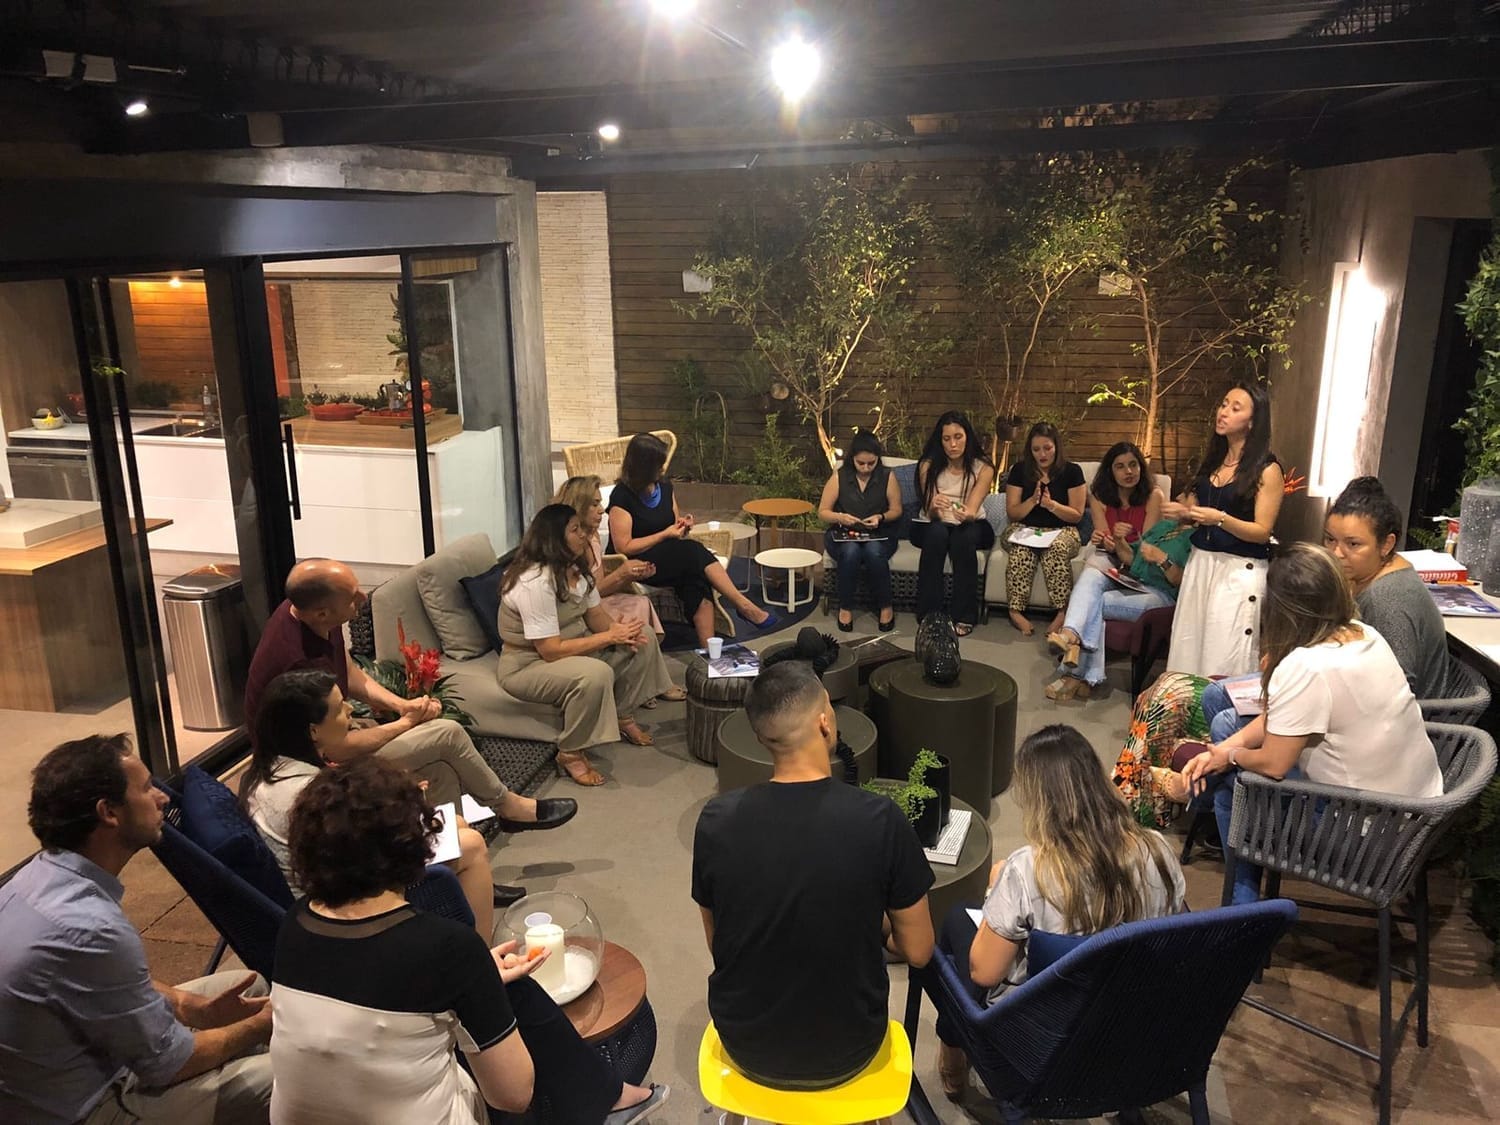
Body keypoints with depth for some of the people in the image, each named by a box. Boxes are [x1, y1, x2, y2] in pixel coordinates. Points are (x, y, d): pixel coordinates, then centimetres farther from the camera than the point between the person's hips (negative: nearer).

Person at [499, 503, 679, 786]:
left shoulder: (577, 568, 0)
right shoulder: (535, 583, -29)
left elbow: (595, 614, 7)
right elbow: (551, 651, -30)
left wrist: (619, 630, -17)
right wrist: (610, 637, -26)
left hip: (573, 648, 10)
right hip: (529, 665, -9)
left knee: (643, 638, 2)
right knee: (596, 674, -37)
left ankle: (624, 718, 14)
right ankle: (570, 754, -17)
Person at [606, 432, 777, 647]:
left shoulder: (664, 486, 9)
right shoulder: (622, 496, -12)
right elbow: (623, 548, -16)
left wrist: (682, 526, -4)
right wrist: (666, 534, -15)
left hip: (668, 559, 6)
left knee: (697, 581, -29)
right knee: (695, 552, -29)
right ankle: (744, 606, -21)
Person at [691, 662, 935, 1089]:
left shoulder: (716, 820, -18)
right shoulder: (880, 820, -23)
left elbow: (717, 942, -2)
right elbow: (917, 952, -12)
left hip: (747, 1045, 2)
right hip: (845, 1051, -1)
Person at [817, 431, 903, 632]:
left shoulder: (888, 477, -2)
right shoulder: (839, 476, -3)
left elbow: (896, 510, 6)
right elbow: (822, 512, 0)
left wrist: (881, 518, -15)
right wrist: (840, 517, -20)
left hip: (879, 535, 0)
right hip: (843, 535, 0)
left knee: (874, 552, -35)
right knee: (851, 551, -36)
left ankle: (885, 606, -12)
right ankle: (845, 607, -16)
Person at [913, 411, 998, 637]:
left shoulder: (983, 468, -10)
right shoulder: (928, 465, -9)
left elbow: (972, 511, -21)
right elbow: (931, 514, -15)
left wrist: (966, 514, -46)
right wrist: (934, 506, -40)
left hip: (970, 526, 0)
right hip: (931, 526, 0)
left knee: (964, 538, -35)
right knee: (937, 533, -35)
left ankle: (964, 615, -24)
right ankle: (929, 614, -28)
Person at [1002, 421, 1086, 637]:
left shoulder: (1071, 471, 2)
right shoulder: (1020, 470, 6)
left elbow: (1077, 515, 0)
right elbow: (1012, 513, 5)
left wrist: (1052, 504, -17)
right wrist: (1033, 500, -13)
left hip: (1061, 530, -1)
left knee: (1056, 549, -37)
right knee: (1021, 551, -35)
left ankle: (1062, 612, -33)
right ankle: (1016, 611, -32)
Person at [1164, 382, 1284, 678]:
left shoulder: (1267, 469, -7)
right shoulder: (1214, 460, 13)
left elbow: (1262, 532, -12)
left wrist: (1219, 518, -25)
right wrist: (1184, 511, 1)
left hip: (1240, 572, -6)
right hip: (1200, 563, 6)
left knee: (1226, 662, -6)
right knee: (1190, 651, 5)